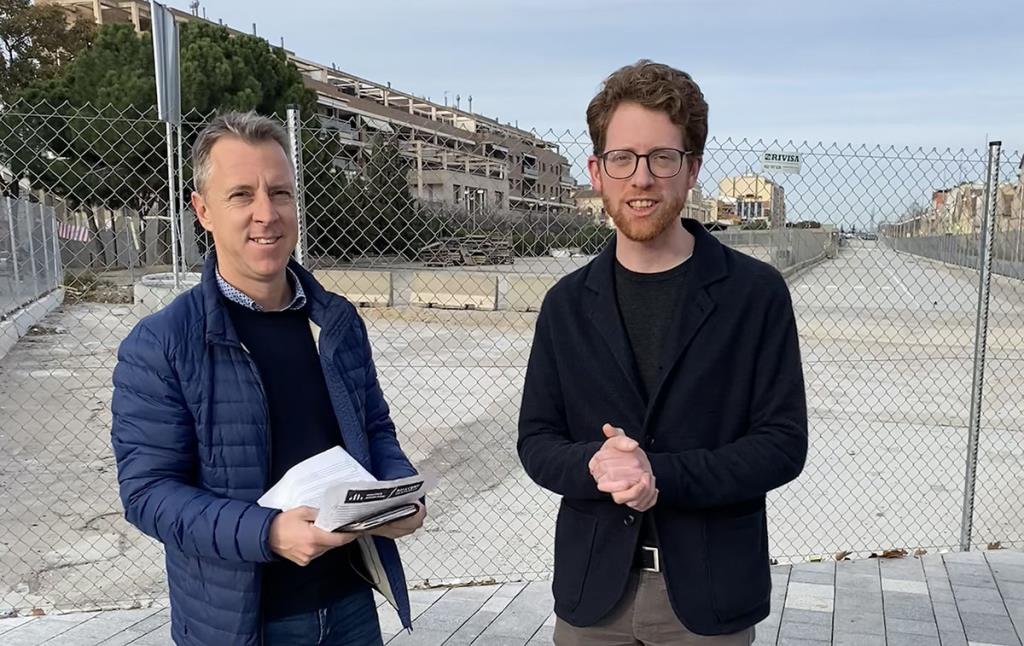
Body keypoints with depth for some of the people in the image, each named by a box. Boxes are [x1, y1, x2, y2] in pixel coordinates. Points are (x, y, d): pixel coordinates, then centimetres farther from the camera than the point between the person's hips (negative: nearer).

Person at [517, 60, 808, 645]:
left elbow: (783, 443, -8)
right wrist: (593, 465, -19)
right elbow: (537, 440, 2)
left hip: (707, 592, -2)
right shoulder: (567, 304, 1)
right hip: (593, 587, 2)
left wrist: (663, 475, -21)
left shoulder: (757, 293, -7)